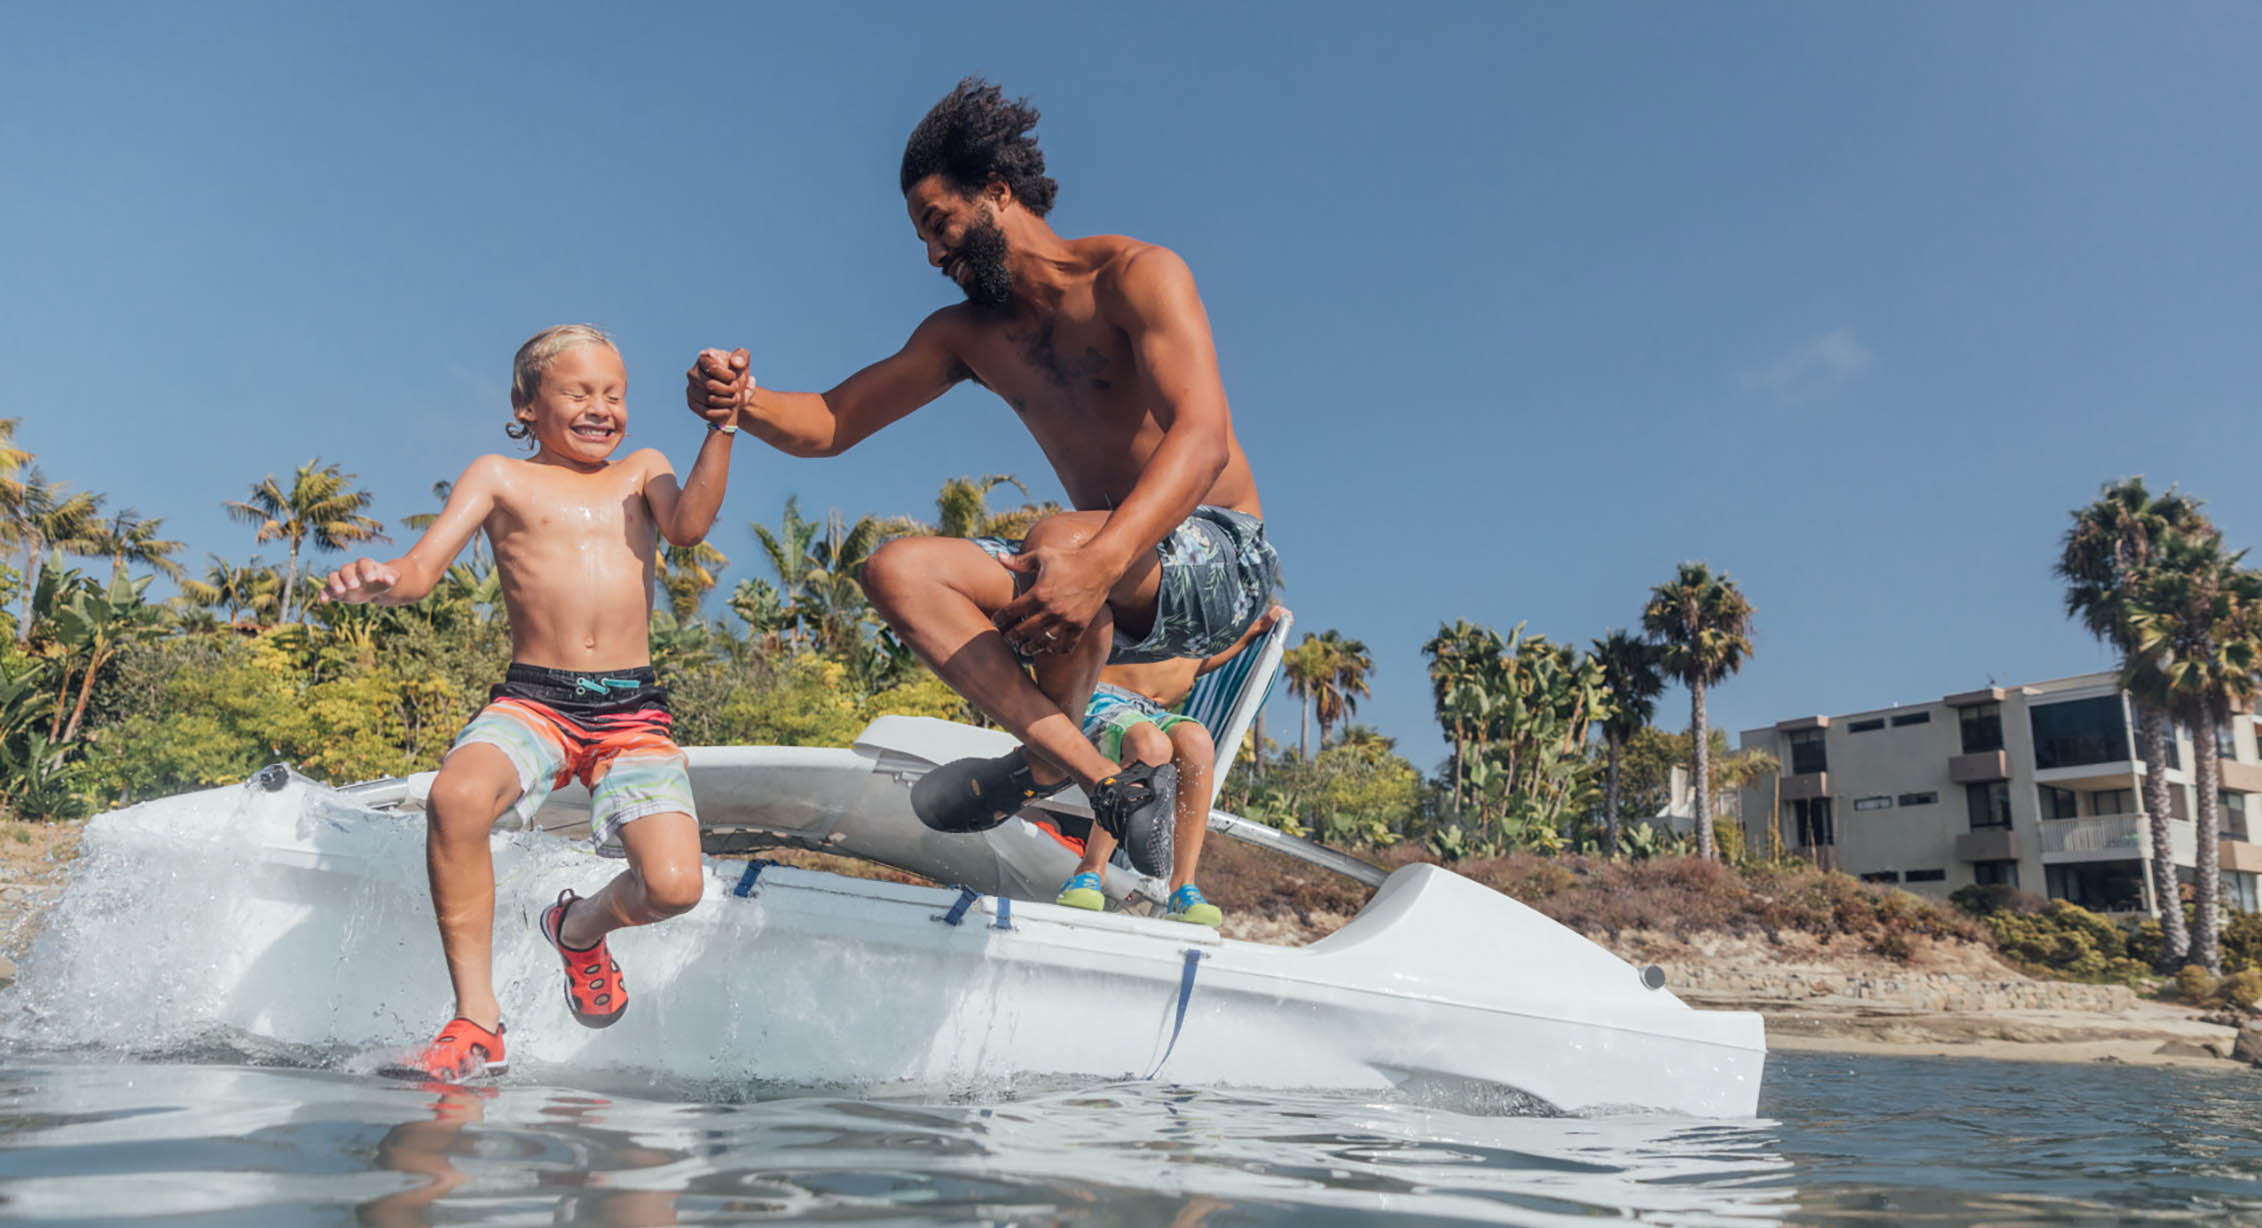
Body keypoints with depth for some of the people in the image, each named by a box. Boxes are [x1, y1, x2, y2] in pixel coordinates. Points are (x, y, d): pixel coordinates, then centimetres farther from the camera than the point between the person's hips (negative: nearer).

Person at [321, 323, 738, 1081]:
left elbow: (688, 527, -3)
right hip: (533, 699, -1)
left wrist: (721, 428, -14)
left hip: (633, 711, 1)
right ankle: (476, 1020, -18)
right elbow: (422, 569, 2)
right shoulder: (501, 478, 13)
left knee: (673, 886, -18)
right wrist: (379, 582, -22)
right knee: (456, 796, -35)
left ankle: (581, 928, 21)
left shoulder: (640, 472, 18)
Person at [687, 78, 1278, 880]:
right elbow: (829, 424, 12)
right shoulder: (965, 334, 12)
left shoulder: (1137, 275, -10)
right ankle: (1105, 780, -26)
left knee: (1055, 539, -37)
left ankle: (1046, 763, -10)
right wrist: (745, 403, -12)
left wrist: (1099, 560, -42)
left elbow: (1203, 437, -26)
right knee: (897, 570, -13)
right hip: (1119, 590, 7)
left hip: (1222, 567, -7)